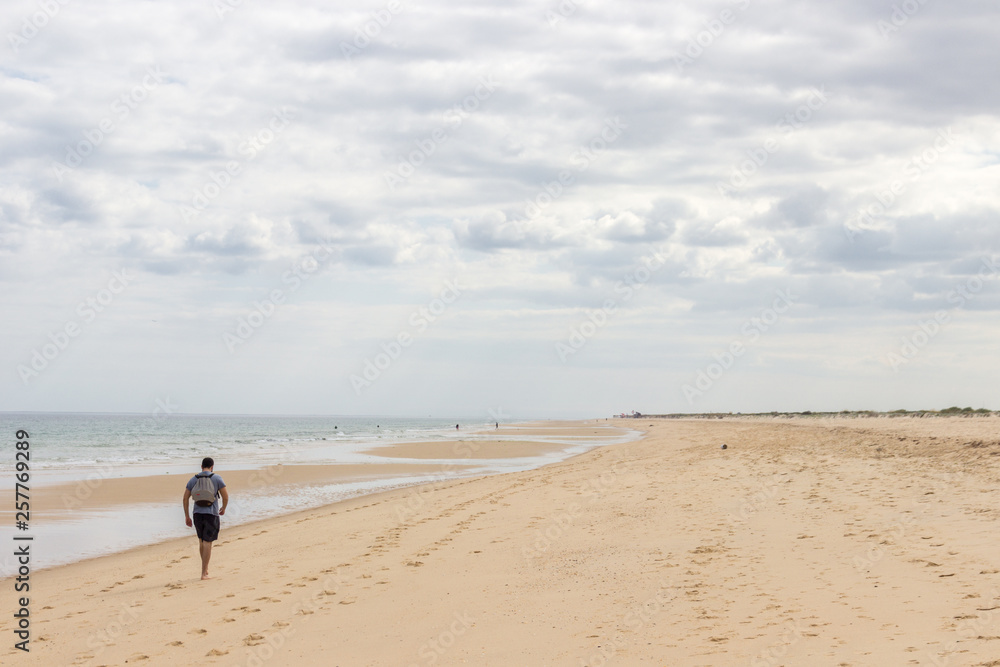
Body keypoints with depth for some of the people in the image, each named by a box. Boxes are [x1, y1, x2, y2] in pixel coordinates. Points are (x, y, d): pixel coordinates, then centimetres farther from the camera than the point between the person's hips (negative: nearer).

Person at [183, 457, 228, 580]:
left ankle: (206, 567, 28)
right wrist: (223, 508, 15)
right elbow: (225, 496, -4)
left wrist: (187, 516, 11)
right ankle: (204, 573, -5)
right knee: (207, 542, -2)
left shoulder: (193, 480, 8)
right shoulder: (217, 478, -2)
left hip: (197, 514, 3)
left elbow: (185, 498, 5)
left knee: (201, 541, 21)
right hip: (212, 514, -3)